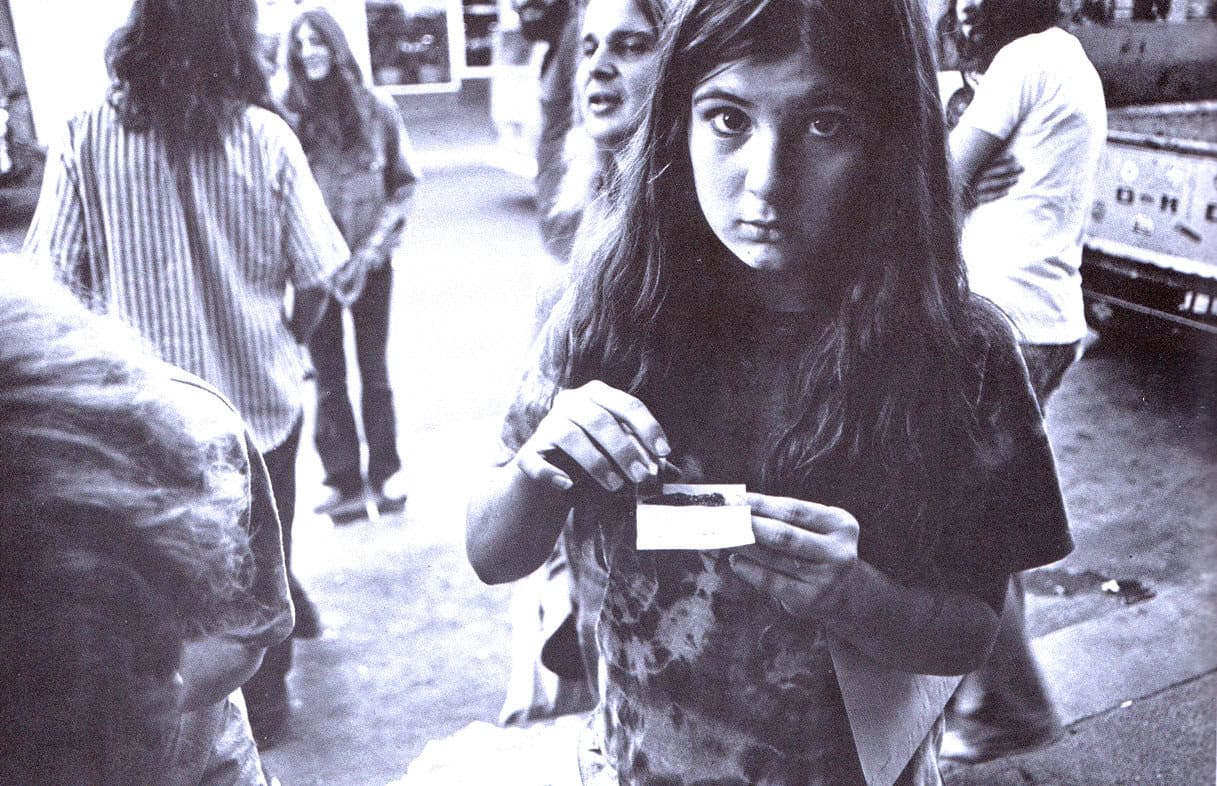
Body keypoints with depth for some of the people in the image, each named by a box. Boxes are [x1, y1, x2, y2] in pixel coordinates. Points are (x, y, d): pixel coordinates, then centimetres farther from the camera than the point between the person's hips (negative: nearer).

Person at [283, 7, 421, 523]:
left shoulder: (377, 111, -2)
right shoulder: (287, 118, -5)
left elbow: (406, 181, 5)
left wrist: (380, 237, -7)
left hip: (371, 264, 1)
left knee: (375, 373, 10)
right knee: (329, 378, 7)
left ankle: (385, 475, 22)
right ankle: (344, 482, 17)